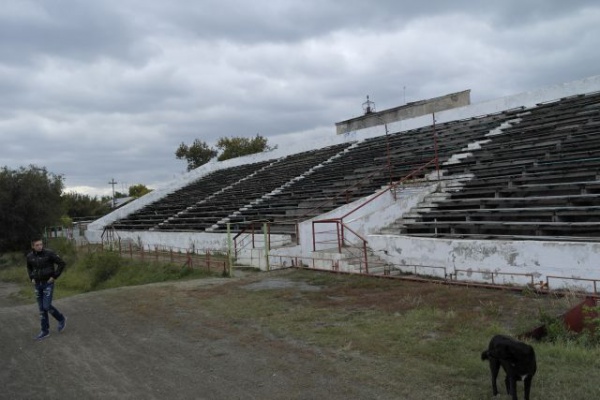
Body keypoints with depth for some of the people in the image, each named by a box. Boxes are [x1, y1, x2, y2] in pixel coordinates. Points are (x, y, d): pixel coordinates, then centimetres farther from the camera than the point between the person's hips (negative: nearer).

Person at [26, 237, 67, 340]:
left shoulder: (49, 253, -16)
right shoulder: (30, 256, 0)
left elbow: (62, 263, -13)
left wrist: (55, 276, -14)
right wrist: (32, 278, 8)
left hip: (48, 284, -5)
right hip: (38, 285, 5)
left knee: (47, 306, -11)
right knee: (42, 308, 8)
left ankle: (61, 319, 15)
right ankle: (45, 331, 16)